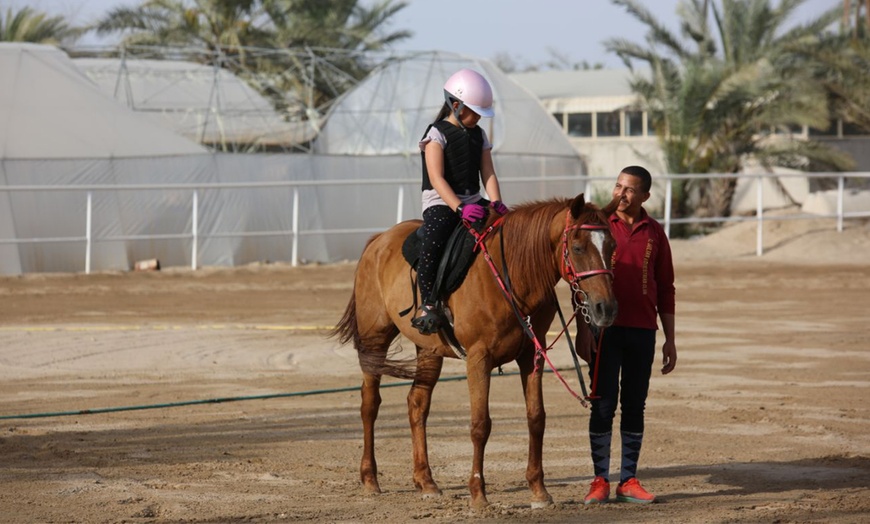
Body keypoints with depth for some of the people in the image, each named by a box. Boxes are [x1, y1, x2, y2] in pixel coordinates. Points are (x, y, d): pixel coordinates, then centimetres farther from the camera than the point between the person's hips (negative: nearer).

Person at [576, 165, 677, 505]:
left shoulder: (654, 233, 7)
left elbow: (665, 288, 11)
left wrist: (670, 339, 8)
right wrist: (583, 328, -9)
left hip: (642, 330, 2)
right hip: (605, 328, -2)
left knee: (635, 406, 6)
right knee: (602, 406, -1)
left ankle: (629, 481, 11)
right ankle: (600, 481, 4)